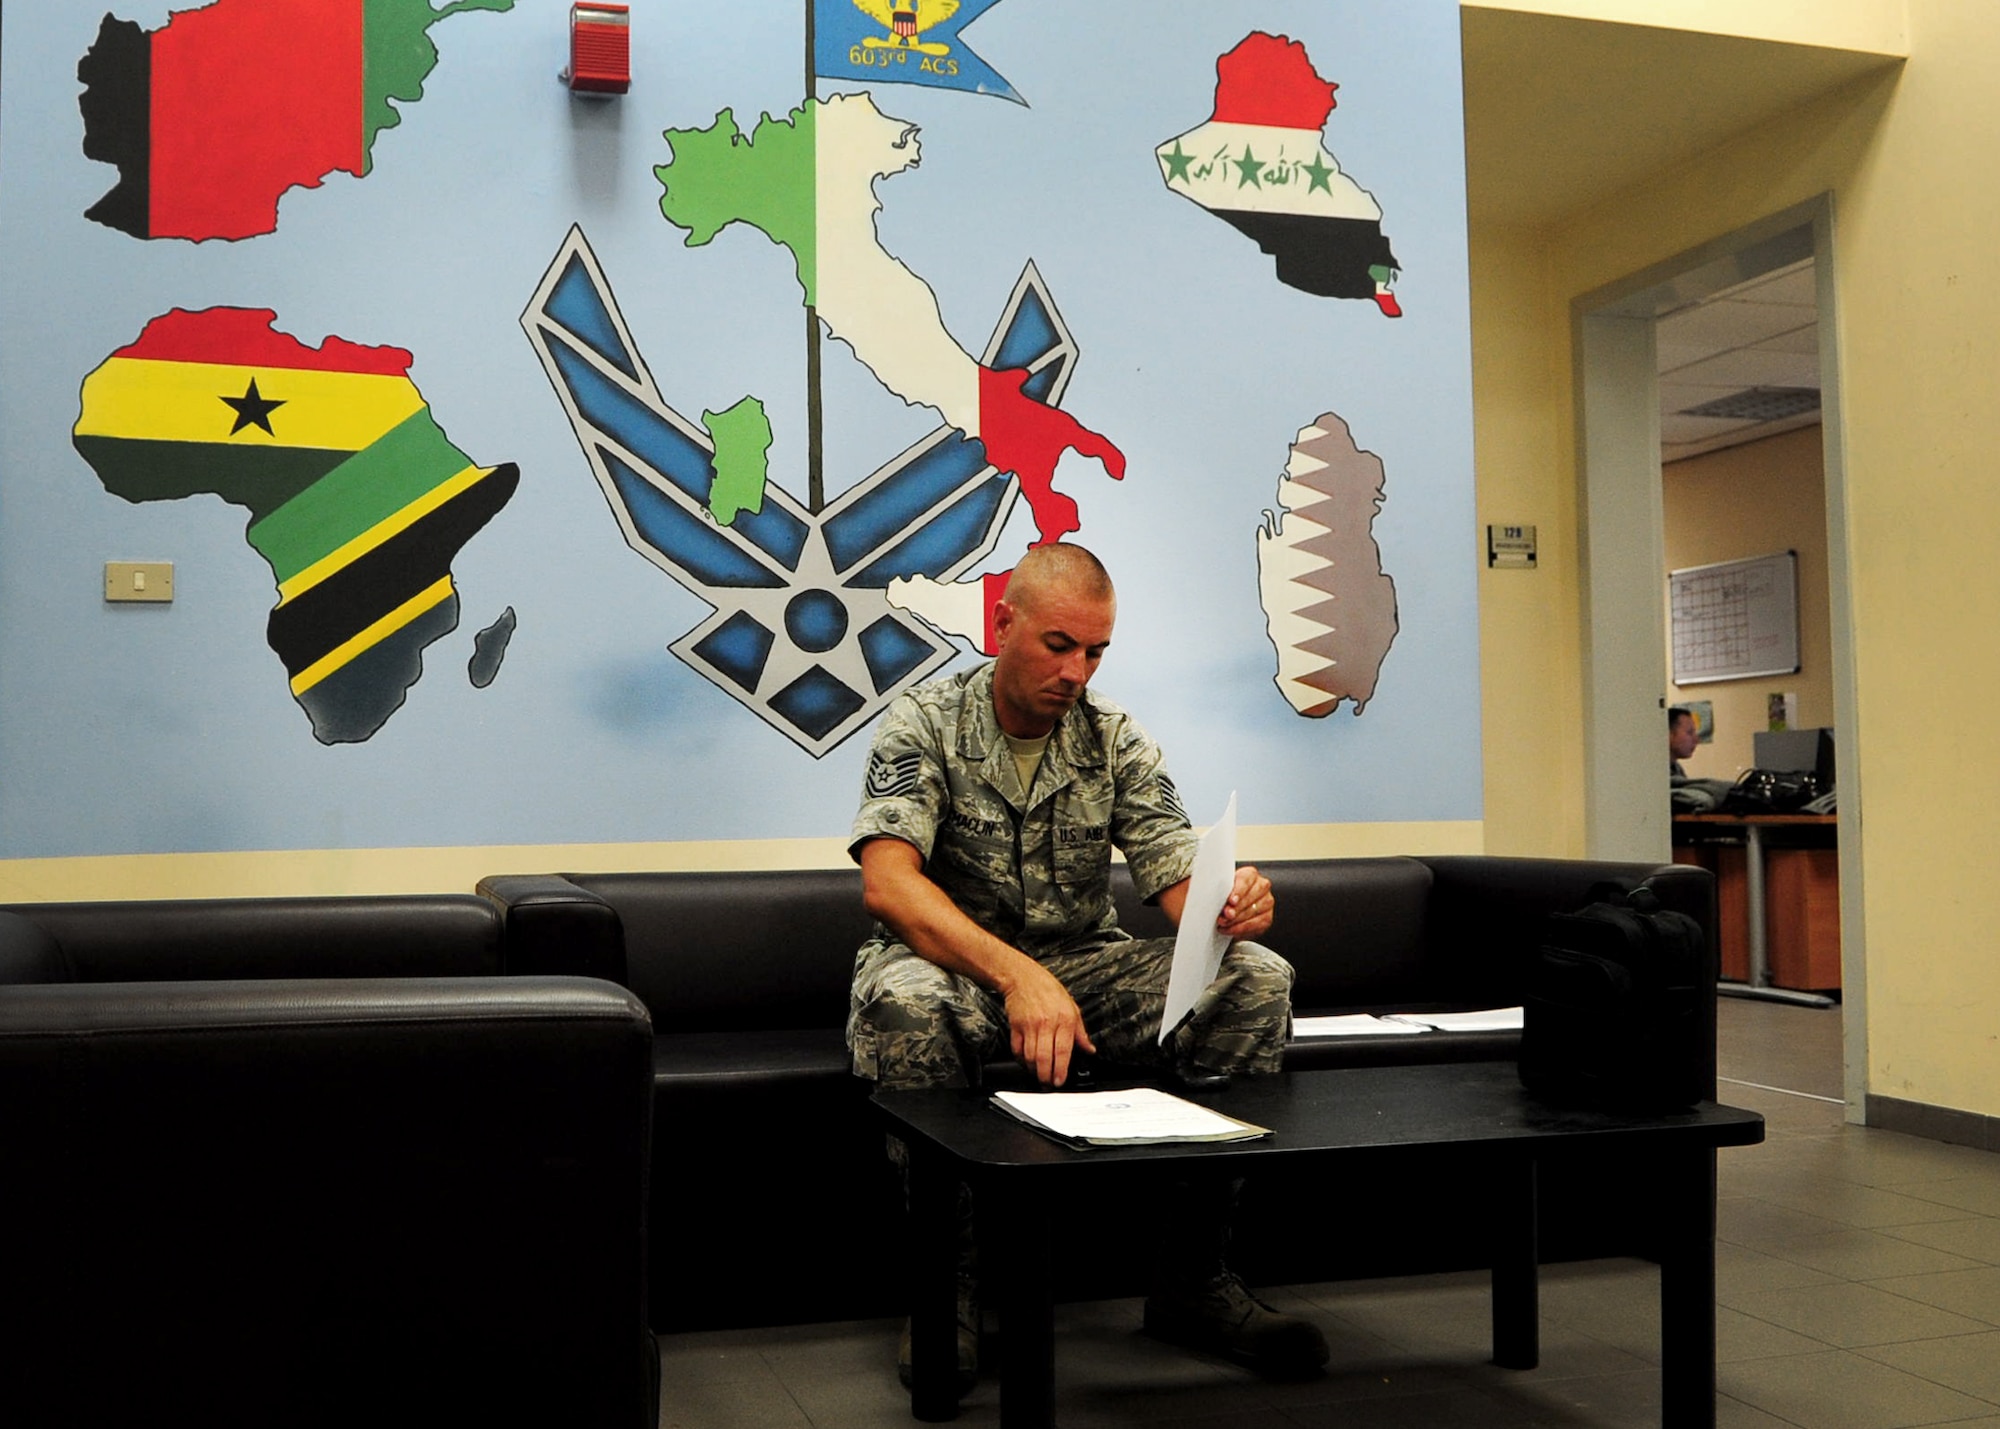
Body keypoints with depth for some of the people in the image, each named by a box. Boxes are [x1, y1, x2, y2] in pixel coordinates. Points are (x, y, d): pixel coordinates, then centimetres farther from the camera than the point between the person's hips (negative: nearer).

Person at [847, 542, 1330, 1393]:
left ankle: (1193, 1278, -13)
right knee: (903, 1000, -39)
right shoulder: (924, 726, -9)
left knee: (1256, 977, -19)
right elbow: (887, 881, -25)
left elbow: (1181, 886, -7)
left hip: (1085, 963, 4)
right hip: (952, 961, -3)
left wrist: (1231, 907, -34)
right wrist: (1015, 974, -41)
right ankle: (947, 1290, -22)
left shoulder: (1117, 742, 2)